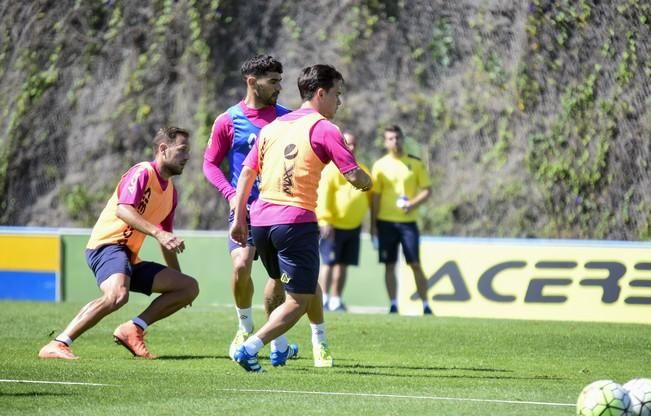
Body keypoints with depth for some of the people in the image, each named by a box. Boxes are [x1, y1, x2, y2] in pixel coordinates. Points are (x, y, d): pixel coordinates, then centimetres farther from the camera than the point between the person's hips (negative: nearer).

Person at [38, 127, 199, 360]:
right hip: (107, 245, -9)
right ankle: (57, 345, -36)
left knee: (189, 287, 3)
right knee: (117, 295, -37)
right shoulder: (143, 173, -8)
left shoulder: (170, 191, 18)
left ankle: (133, 330, -6)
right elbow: (123, 210, -25)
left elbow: (166, 242, 29)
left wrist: (177, 277, 32)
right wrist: (157, 232, -34)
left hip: (130, 257, 9)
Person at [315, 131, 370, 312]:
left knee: (343, 264, 8)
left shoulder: (362, 170, 15)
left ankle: (336, 300, 14)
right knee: (329, 262, -6)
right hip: (334, 226, -7)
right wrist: (325, 220, -23)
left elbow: (370, 194, 23)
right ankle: (323, 299, -4)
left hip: (354, 226, 7)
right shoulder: (332, 169, -8)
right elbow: (323, 195, -16)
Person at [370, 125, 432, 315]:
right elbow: (375, 196, 5)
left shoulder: (415, 163, 4)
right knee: (389, 265, 1)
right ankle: (393, 305, 6)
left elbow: (427, 190, 4)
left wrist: (413, 204, -14)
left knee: (415, 264, -4)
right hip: (385, 221, 1)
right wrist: (373, 224, 2)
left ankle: (425, 305, 1)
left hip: (408, 220, -1)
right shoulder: (380, 165, 4)